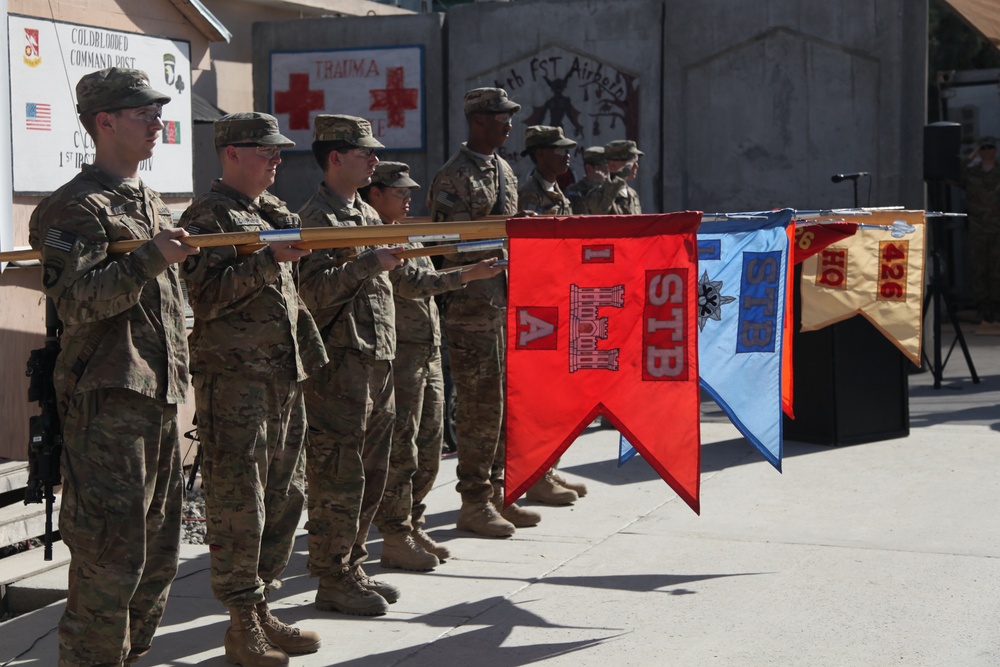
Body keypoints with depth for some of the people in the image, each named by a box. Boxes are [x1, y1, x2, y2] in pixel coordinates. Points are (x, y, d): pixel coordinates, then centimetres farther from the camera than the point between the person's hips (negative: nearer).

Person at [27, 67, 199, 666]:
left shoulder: (154, 206, 19)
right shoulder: (78, 207, -8)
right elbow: (77, 302, -19)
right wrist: (149, 258, -27)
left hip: (161, 397, 9)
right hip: (109, 399, -9)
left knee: (158, 552, 13)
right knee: (110, 554, -7)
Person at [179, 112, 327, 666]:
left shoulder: (276, 212, 19)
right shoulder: (209, 215, -7)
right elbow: (205, 293, -18)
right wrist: (270, 259, -24)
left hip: (284, 375, 9)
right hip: (233, 377, -8)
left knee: (285, 496, 11)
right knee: (238, 502, -5)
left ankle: (261, 610, 21)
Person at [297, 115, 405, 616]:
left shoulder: (368, 214, 19)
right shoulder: (316, 218, -10)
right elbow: (312, 291, -22)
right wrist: (368, 264, -28)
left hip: (378, 363, 9)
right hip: (339, 367, -9)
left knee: (371, 476, 13)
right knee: (338, 480, -3)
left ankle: (352, 568, 24)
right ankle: (333, 583, 5)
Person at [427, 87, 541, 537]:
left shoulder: (504, 171, 16)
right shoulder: (453, 177, -10)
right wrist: (494, 238, -22)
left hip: (507, 303, 8)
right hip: (471, 309, -8)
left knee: (506, 402, 11)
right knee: (481, 405, -5)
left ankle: (497, 493, 20)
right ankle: (474, 503, 4)